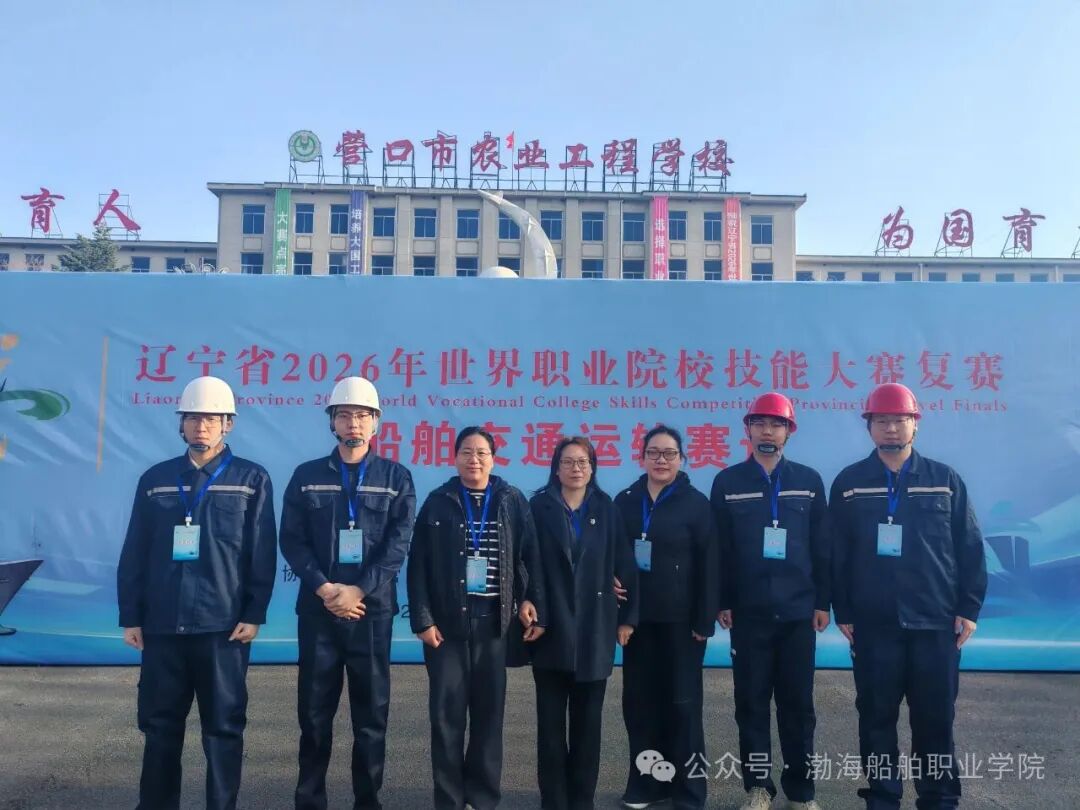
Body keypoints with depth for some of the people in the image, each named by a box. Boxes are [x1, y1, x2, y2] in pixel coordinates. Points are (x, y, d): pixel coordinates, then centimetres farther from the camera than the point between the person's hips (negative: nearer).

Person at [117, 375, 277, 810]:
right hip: (162, 625, 3)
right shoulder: (155, 479, 9)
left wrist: (254, 614, -8)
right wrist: (130, 616, 5)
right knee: (159, 724, 13)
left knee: (223, 726, 6)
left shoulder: (251, 479, 1)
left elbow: (262, 554, -3)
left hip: (223, 625, -3)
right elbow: (134, 554, 9)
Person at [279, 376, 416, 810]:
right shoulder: (306, 476, 6)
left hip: (372, 609, -1)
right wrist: (324, 588, -12)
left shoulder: (396, 478, 3)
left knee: (372, 712, 6)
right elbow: (292, 540, 1)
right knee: (314, 710, 8)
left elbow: (398, 544, -4)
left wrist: (359, 590, -13)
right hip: (318, 609, 1)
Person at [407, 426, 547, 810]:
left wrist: (533, 603, -6)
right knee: (447, 712, 4)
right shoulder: (438, 502, 2)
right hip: (446, 621, -1)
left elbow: (530, 557, 3)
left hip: (493, 621, 1)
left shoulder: (513, 502, 4)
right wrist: (422, 619, -7)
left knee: (489, 711, 8)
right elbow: (418, 565, -1)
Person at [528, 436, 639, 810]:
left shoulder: (606, 509, 4)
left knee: (587, 719, 9)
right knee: (550, 718, 6)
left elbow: (624, 565, 3)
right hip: (551, 626, -1)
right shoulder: (539, 507, 0)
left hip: (594, 628, 1)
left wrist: (628, 616, 1)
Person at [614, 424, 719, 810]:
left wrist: (704, 621, -11)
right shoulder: (625, 501, 5)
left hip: (680, 619, -3)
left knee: (682, 702, 4)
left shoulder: (696, 503, -5)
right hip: (638, 617, 4)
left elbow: (708, 566, -7)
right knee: (639, 700, 8)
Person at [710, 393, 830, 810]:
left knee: (798, 703, 8)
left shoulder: (809, 481, 5)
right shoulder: (727, 482, 1)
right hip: (748, 611, -1)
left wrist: (823, 601, 2)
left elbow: (822, 547, 5)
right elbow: (719, 549, 0)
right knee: (752, 702, 7)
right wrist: (722, 602, -3)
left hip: (798, 611, 1)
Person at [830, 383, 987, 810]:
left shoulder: (946, 480, 5)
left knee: (936, 718, 8)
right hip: (872, 623, 0)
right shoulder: (848, 483, 3)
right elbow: (837, 553, 2)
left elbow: (970, 548, 5)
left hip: (936, 621, 0)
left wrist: (969, 607, 0)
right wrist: (843, 611, 0)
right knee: (877, 717, 9)